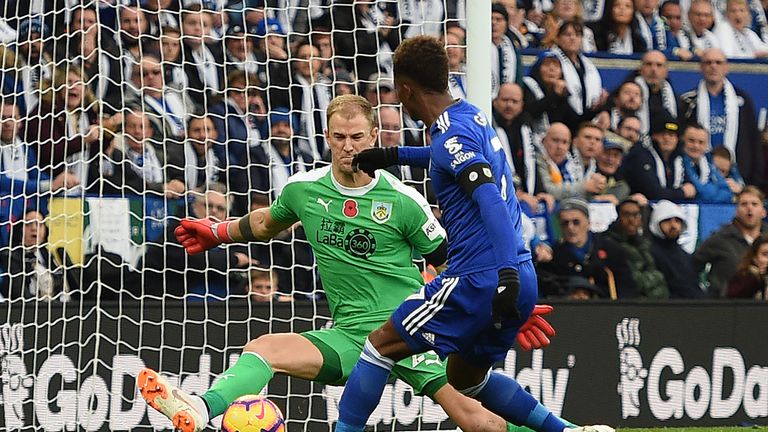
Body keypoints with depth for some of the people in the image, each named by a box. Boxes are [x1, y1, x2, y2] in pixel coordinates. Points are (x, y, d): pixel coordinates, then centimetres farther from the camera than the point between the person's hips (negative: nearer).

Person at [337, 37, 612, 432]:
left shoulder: (451, 135, -13)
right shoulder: (472, 115, 14)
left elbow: (490, 199, -26)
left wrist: (507, 274, -33)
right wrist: (392, 156, 40)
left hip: (479, 280, -9)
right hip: (522, 279, 9)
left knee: (380, 345, 0)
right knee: (466, 377, 24)